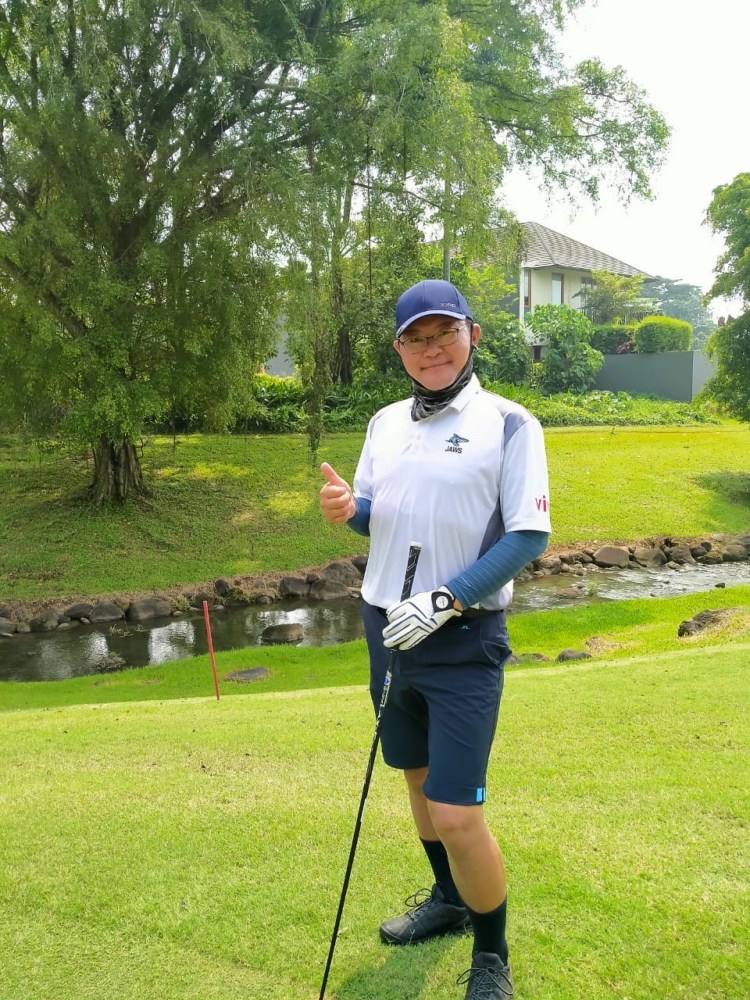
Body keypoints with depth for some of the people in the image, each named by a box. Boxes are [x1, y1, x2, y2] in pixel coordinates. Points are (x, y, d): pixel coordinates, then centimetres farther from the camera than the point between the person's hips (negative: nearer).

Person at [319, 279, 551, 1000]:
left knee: (457, 817, -7)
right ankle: (449, 901, 44)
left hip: (463, 642, -6)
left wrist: (443, 602, -21)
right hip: (388, 632, 6)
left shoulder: (508, 424, -9)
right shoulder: (386, 423, 9)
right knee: (417, 777, 20)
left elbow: (529, 535, -13)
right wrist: (347, 509, -7)